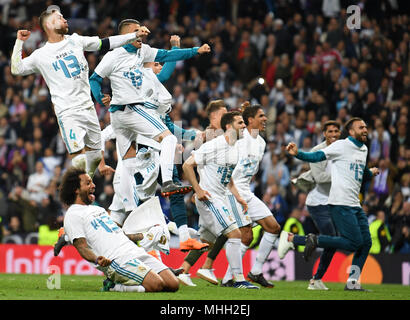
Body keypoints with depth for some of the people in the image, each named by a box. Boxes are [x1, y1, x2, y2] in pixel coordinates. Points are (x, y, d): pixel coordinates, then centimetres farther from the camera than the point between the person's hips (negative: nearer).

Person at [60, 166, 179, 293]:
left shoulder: (98, 209, 30)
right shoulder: (73, 215, 2)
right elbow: (82, 247, -10)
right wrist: (97, 260, -29)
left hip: (137, 252, 9)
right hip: (116, 261, -9)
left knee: (173, 284, -8)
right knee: (156, 284, -28)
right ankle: (112, 286, -10)